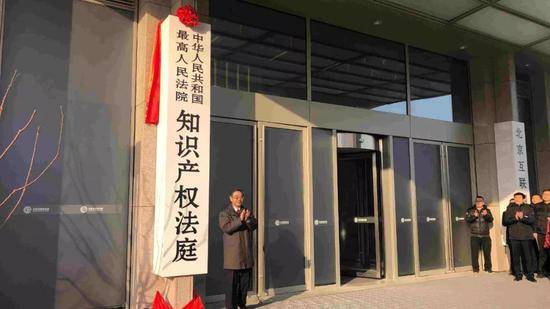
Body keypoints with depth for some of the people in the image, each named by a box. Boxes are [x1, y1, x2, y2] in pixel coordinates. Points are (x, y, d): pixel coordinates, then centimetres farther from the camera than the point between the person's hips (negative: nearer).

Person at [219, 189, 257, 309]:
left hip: (246, 253, 6)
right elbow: (226, 228, -18)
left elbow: (254, 226, 2)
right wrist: (239, 219, -26)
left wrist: (248, 219, -17)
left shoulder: (247, 211, 14)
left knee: (245, 281, 13)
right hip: (232, 253, -5)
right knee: (232, 282, -1)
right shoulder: (224, 212, -3)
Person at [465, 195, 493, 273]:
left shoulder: (487, 210, 9)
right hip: (474, 235, -1)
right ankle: (475, 268, 6)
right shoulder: (470, 210, 7)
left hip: (485, 235, 1)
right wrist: (474, 216, -24)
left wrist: (486, 215, -27)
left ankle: (488, 267, 16)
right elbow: (467, 219, -6)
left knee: (487, 252, 4)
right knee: (475, 253, -2)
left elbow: (491, 219, -6)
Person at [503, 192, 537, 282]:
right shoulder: (510, 209, 10)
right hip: (514, 236, 1)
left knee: (529, 256, -2)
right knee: (516, 257, 4)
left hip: (526, 236, -1)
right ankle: (518, 275, 11)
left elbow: (532, 220, -4)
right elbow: (506, 221, 1)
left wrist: (523, 217, -20)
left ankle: (530, 275, 7)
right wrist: (515, 218, -15)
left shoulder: (528, 208, 7)